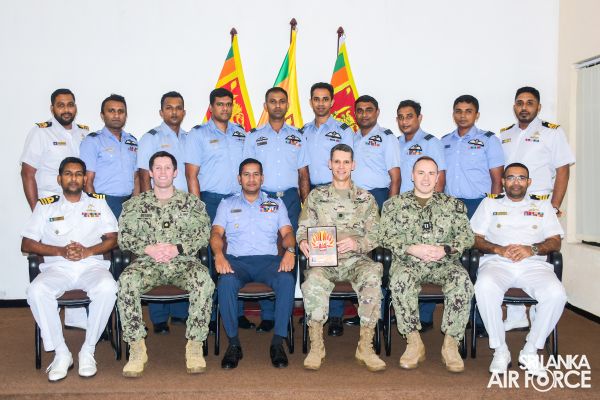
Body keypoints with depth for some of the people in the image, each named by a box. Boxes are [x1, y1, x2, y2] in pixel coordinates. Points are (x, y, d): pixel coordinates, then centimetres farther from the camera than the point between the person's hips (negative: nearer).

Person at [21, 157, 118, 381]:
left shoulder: (98, 203, 17)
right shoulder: (45, 206, 16)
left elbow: (112, 239, 9)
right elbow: (26, 244, 8)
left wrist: (88, 251, -9)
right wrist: (61, 251, -7)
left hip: (91, 264, 0)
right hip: (57, 267, 1)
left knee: (107, 287, -34)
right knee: (36, 291, -32)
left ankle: (88, 350, -18)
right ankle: (61, 353, -18)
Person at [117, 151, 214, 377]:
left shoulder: (192, 202, 13)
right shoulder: (134, 204, 15)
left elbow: (204, 235, 4)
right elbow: (123, 237, 7)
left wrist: (177, 248, -11)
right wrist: (148, 249, -10)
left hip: (184, 263, -1)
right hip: (147, 263, 1)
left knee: (204, 281, -35)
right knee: (126, 281, -33)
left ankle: (195, 346, -23)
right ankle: (137, 348, -22)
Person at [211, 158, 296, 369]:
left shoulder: (276, 204, 21)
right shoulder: (227, 204, 19)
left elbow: (287, 232, 10)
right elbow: (216, 233, 6)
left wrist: (290, 250, -13)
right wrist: (218, 254, -16)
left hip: (268, 259, 1)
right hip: (237, 259, 0)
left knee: (287, 280, -33)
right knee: (226, 283, -35)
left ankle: (278, 342, -24)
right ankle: (233, 343, -20)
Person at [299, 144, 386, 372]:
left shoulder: (366, 199, 15)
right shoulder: (316, 196, 17)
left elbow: (375, 235, 9)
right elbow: (303, 228, 12)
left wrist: (357, 243, -13)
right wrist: (303, 241, -13)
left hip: (355, 259, 0)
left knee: (372, 278, -34)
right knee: (313, 280, -35)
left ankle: (365, 348, -25)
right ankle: (316, 347, -21)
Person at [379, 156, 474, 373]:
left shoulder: (453, 204, 16)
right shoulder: (394, 204, 12)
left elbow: (467, 235, 8)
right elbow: (385, 236, 3)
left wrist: (445, 249, -11)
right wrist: (411, 249, -13)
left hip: (444, 263, 1)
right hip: (408, 262, -1)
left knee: (462, 281, -32)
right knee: (400, 280, -36)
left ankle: (451, 345, -21)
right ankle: (414, 343, -23)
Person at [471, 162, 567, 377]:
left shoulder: (543, 206, 23)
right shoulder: (490, 204, 19)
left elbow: (555, 242, 13)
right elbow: (476, 238, 9)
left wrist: (532, 249, -8)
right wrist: (499, 249, -10)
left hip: (533, 264, 1)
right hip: (496, 263, -1)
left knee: (556, 294, -31)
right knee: (485, 288, -36)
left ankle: (530, 351, -13)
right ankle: (500, 350, -18)